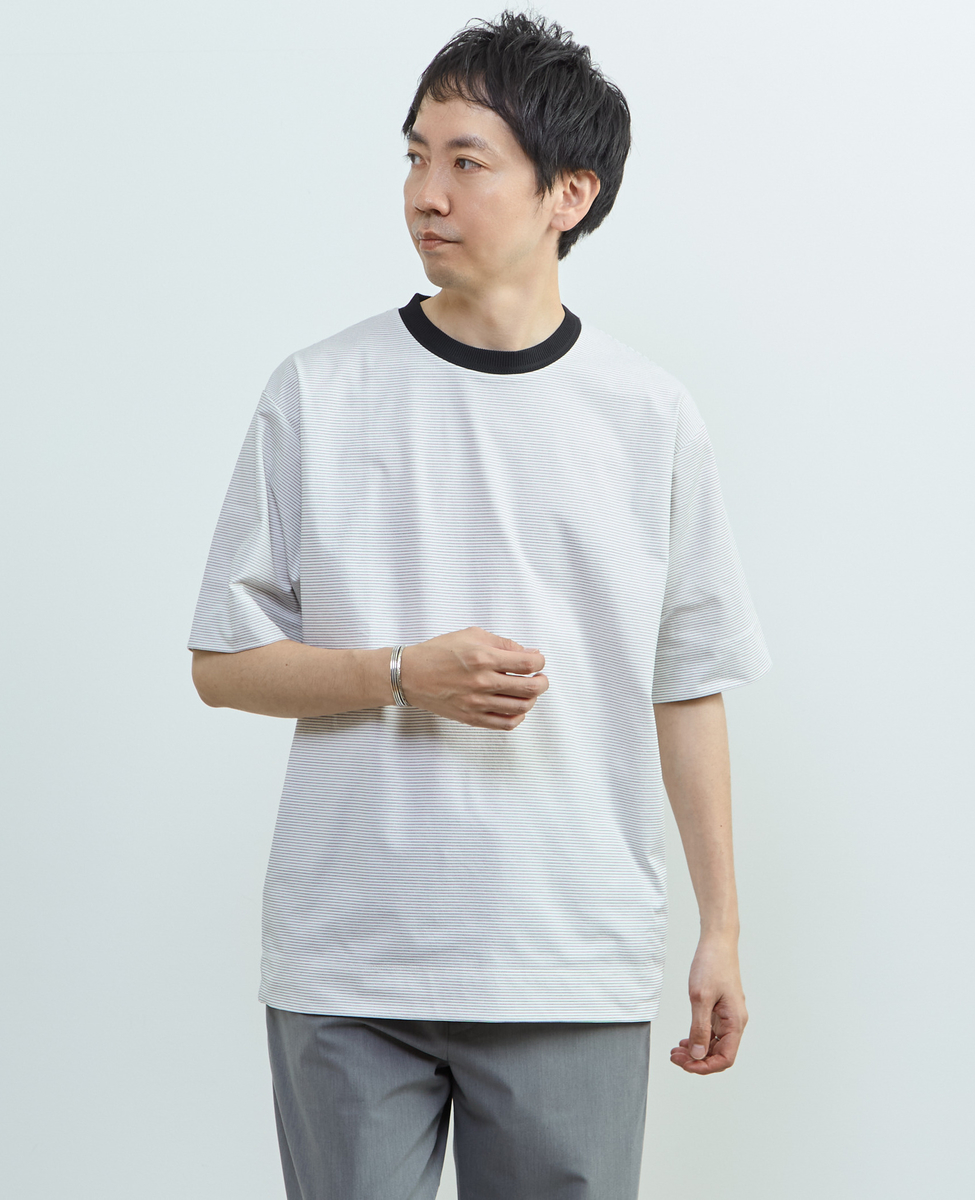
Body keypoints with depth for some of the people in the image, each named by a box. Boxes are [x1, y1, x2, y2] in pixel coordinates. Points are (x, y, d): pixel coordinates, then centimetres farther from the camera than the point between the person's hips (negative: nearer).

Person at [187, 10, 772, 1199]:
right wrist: (407, 673, -14)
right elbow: (221, 663, 3)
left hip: (575, 973, 1)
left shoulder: (650, 418, 3)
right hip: (347, 970, 0)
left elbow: (688, 688, 8)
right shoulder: (317, 396, 0)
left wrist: (721, 928, 7)